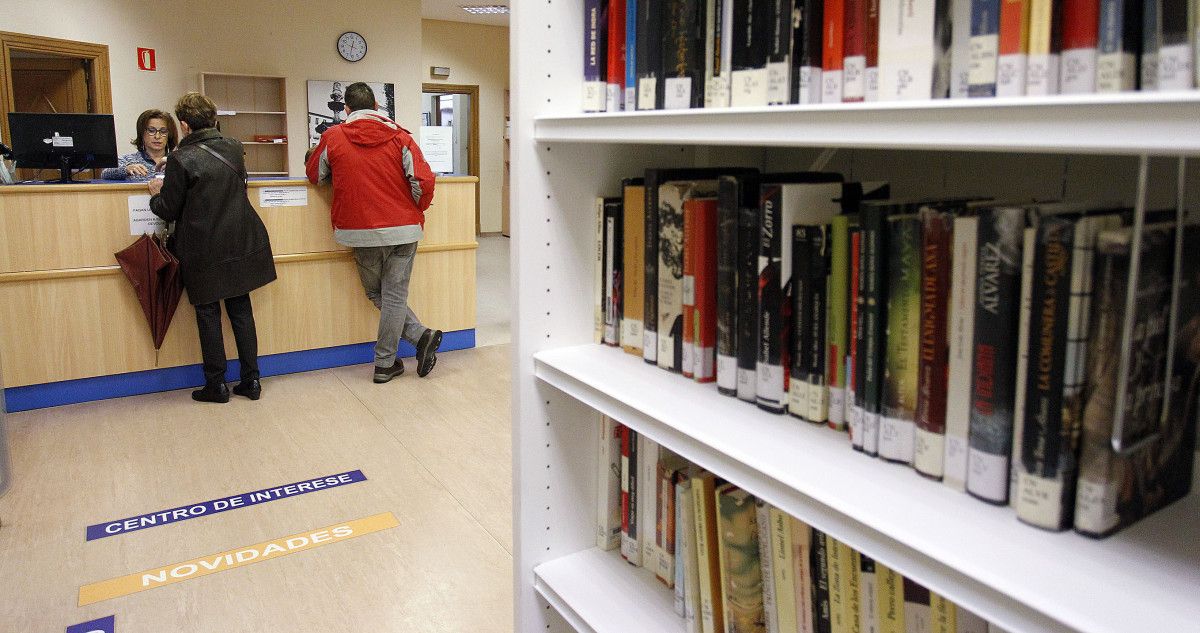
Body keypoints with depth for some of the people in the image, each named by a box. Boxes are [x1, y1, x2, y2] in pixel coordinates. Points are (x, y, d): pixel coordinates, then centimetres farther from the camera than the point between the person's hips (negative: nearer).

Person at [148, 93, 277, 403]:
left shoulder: (180, 159, -13)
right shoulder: (234, 147, 2)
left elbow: (169, 210, -8)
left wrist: (156, 194, 14)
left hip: (204, 249, -4)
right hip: (240, 244, 4)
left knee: (208, 314, 7)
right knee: (241, 309, 11)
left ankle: (216, 384, 14)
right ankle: (251, 380, 14)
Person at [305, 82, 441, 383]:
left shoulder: (332, 137, 1)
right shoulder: (400, 137, -2)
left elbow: (314, 174, 16)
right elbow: (423, 181, -10)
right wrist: (416, 211, 8)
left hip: (360, 231, 0)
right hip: (402, 228, 0)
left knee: (376, 293, 17)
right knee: (394, 295, 6)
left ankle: (420, 335, 5)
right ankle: (384, 364, 8)